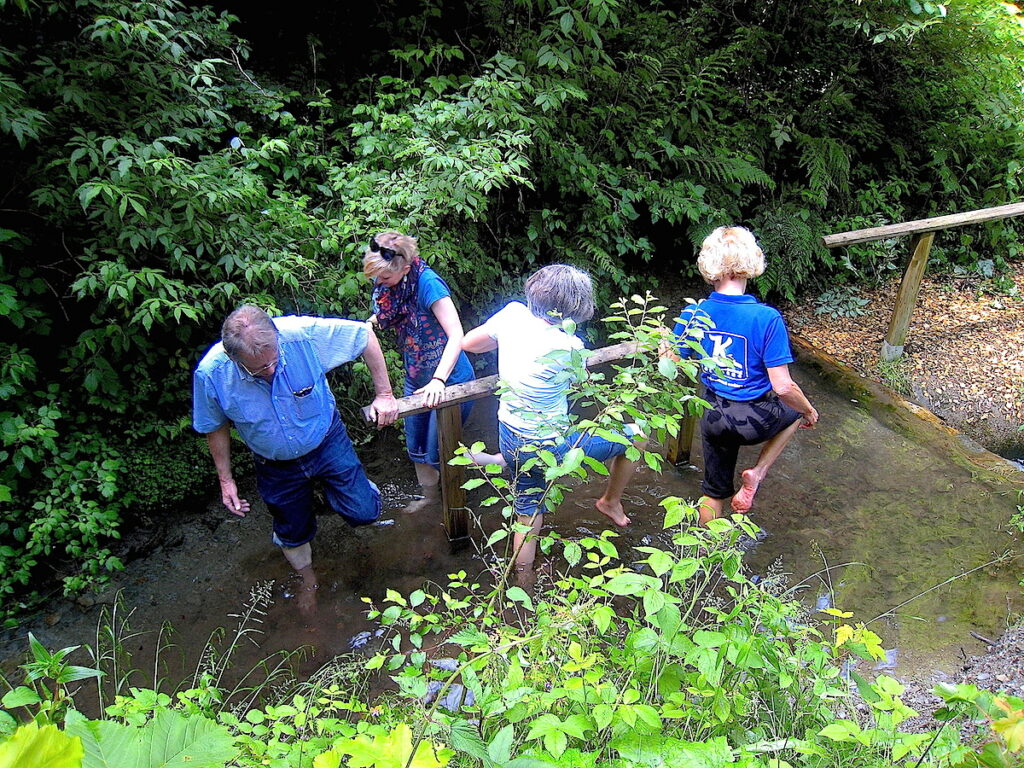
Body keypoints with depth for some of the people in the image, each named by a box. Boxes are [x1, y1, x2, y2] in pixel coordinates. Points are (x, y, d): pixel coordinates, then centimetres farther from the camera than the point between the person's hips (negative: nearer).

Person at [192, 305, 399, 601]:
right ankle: (309, 582, 53)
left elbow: (365, 334, -18)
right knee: (293, 532, 21)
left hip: (327, 442, -1)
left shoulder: (303, 334, -34)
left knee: (364, 512, 2)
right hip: (276, 466, 1)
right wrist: (225, 480, -2)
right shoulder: (210, 374, -28)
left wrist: (384, 394, -16)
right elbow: (216, 428, -7)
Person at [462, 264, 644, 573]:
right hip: (549, 448, -6)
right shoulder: (569, 346, -26)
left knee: (528, 514, 25)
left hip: (510, 441, 7)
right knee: (632, 435, 15)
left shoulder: (513, 313, -12)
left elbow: (468, 342, 2)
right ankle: (611, 501, 39)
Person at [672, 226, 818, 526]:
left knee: (714, 489, 23)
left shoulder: (692, 314, -11)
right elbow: (782, 387, -19)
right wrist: (808, 411, 1)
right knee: (795, 409, 31)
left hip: (713, 416, 3)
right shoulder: (767, 318, -22)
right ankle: (756, 474, 17)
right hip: (755, 419, -3)